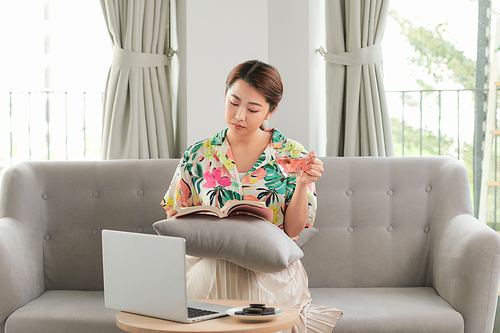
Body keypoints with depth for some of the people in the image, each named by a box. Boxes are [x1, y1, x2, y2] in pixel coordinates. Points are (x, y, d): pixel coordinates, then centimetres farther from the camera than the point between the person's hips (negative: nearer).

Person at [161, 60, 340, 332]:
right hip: (210, 265, 2)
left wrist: (303, 184, -17)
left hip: (272, 268, -1)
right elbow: (174, 213, 13)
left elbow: (293, 229, -1)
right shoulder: (198, 156, 5)